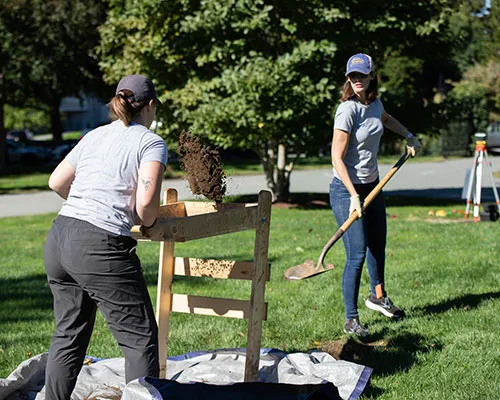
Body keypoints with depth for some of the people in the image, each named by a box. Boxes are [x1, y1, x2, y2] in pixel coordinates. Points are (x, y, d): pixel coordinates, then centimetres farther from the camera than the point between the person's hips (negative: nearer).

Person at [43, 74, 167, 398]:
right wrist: (147, 223, 6)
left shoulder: (94, 136, 18)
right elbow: (146, 201, -15)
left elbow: (56, 182, 22)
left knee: (69, 333, 21)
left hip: (59, 239, 7)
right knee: (140, 338, 4)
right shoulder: (152, 143, -1)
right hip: (100, 249, -7)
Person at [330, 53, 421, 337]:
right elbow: (337, 158, -21)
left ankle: (378, 296, 44)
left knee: (378, 244, 22)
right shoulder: (348, 110, -20)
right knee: (357, 254, -11)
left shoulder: (375, 103, 3)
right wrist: (354, 196, -25)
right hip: (346, 189, -8)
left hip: (372, 185, 8)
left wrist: (409, 136, 28)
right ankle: (351, 320, -3)